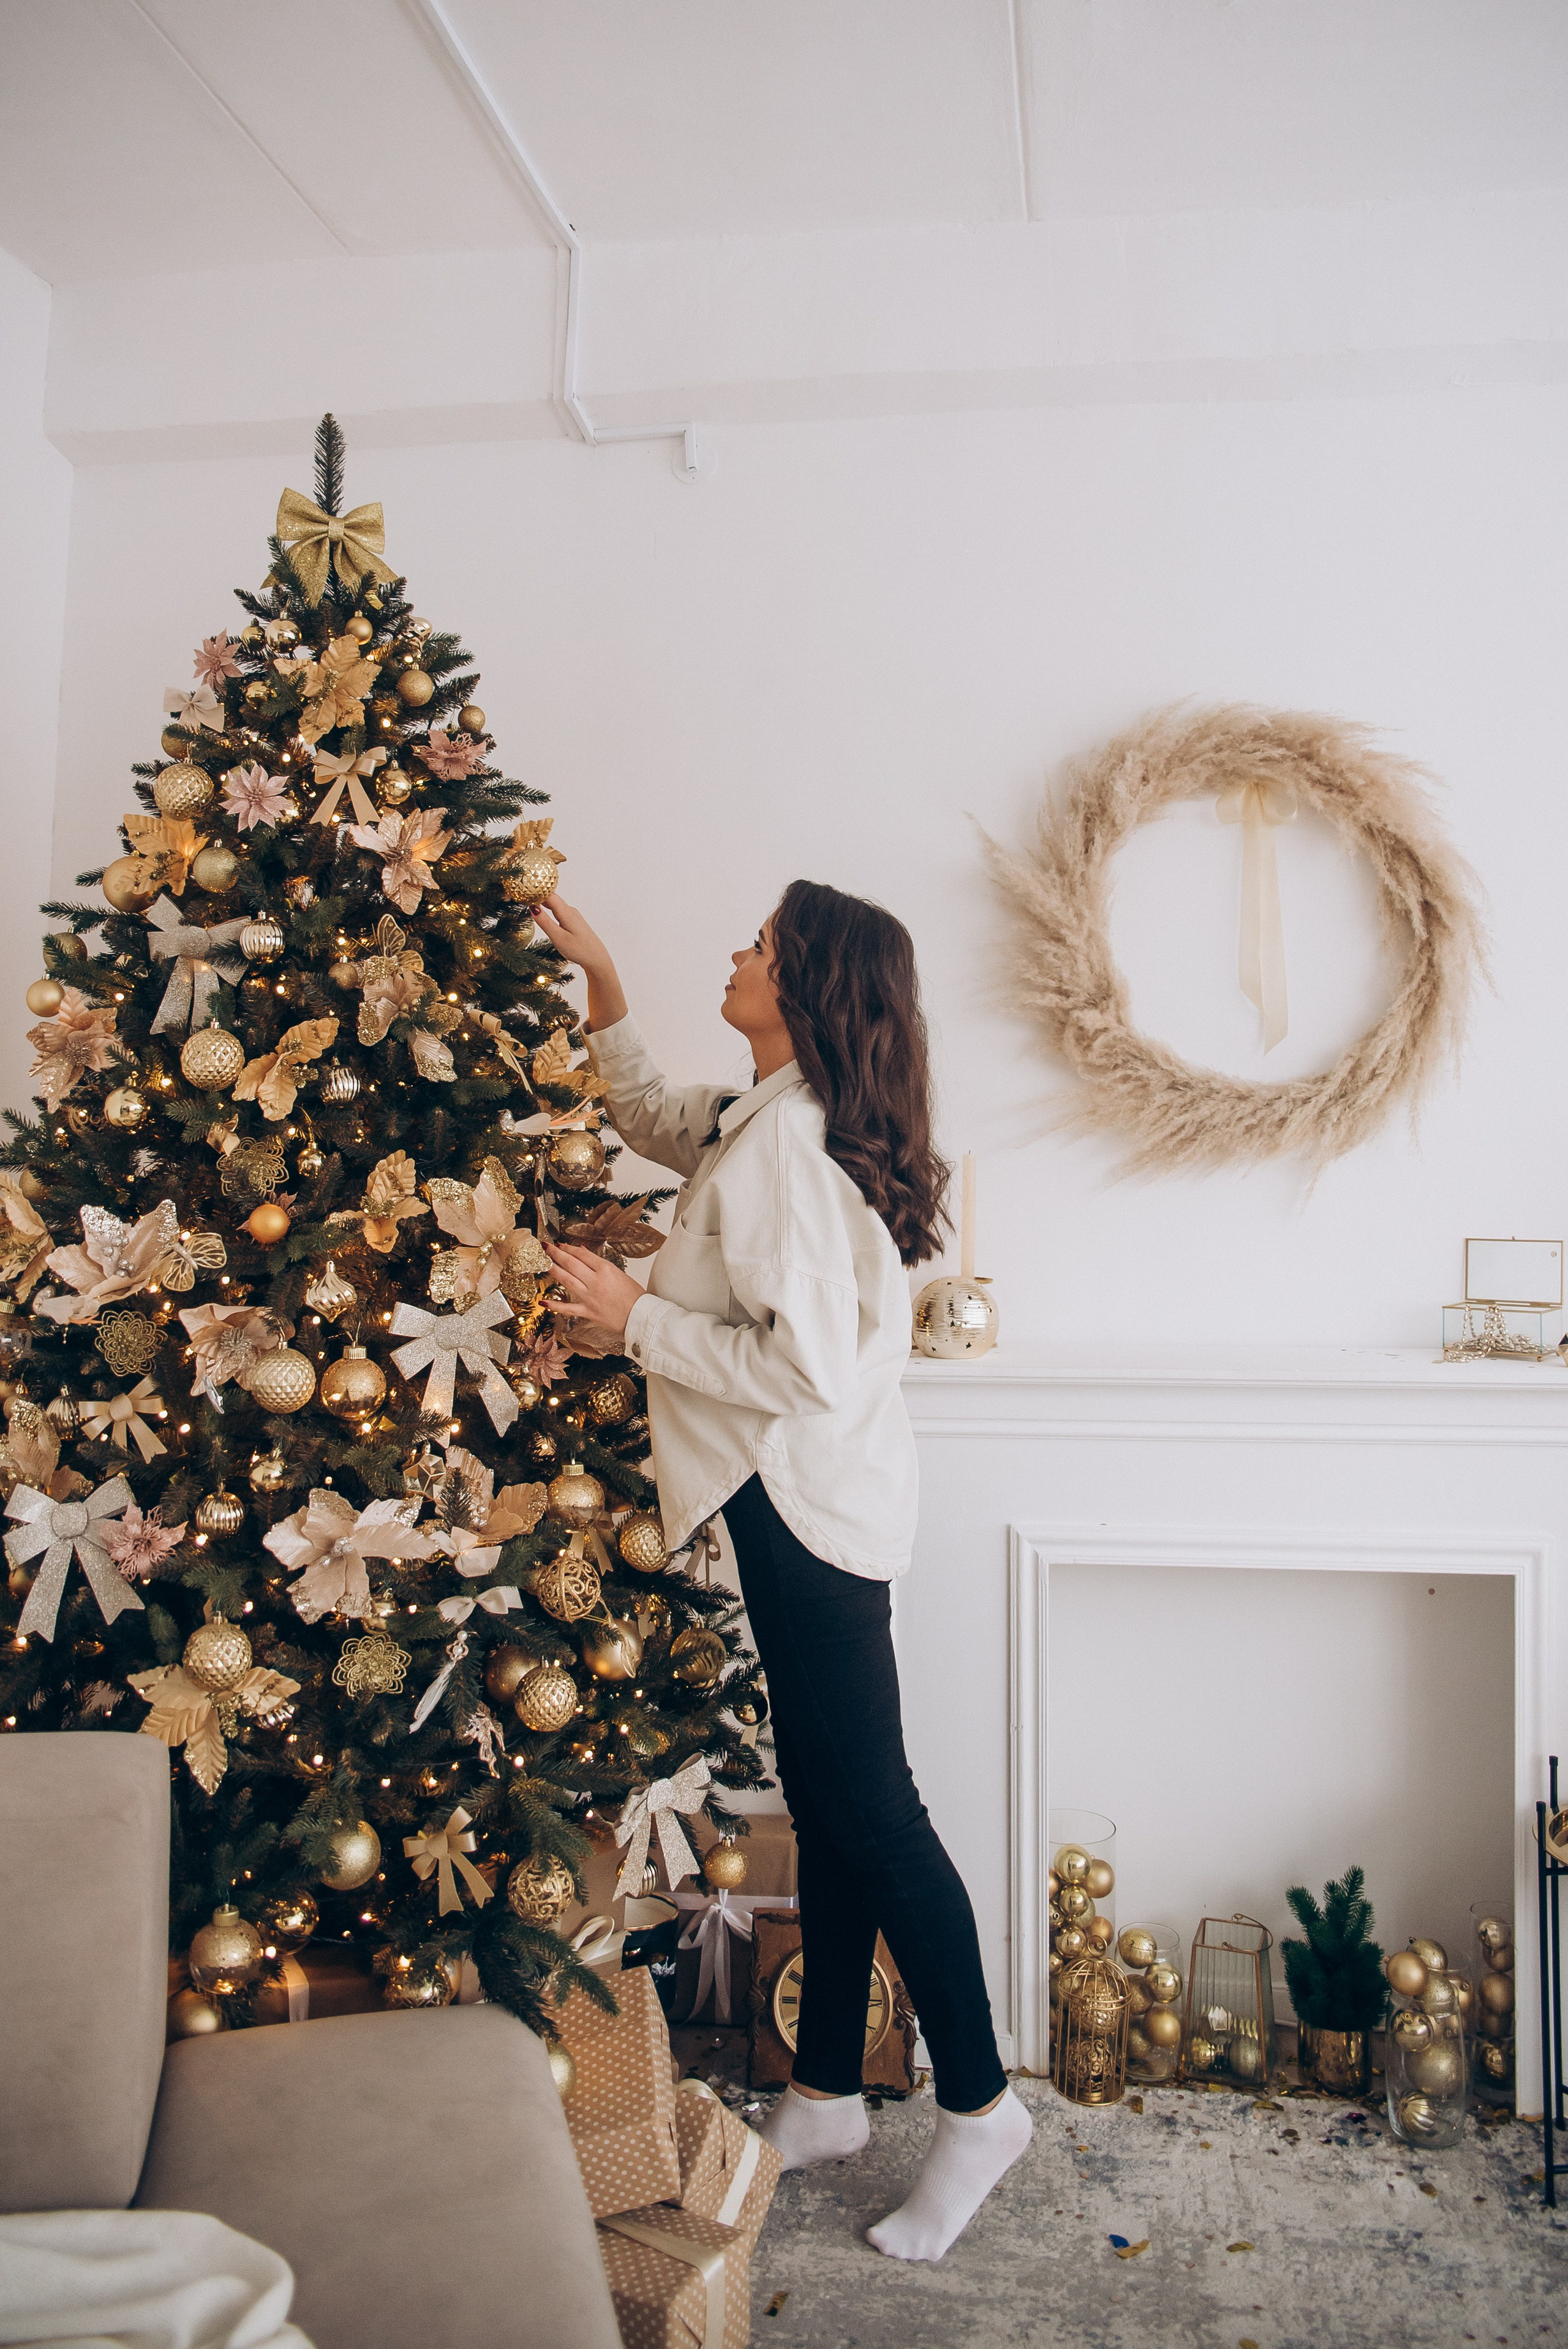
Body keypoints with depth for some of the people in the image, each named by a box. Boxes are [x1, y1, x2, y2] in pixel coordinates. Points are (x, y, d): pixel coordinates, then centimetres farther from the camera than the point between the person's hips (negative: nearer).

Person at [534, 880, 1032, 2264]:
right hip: (815, 1499, 10)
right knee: (829, 1809, 16)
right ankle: (828, 2099, 30)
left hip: (808, 1504, -10)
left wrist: (635, 1317, -17)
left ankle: (980, 2108, 17)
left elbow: (806, 1368, -25)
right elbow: (658, 1124, 29)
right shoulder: (774, 1120, 11)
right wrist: (601, 984, 21)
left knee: (868, 1810, 0)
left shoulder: (783, 1139, -20)